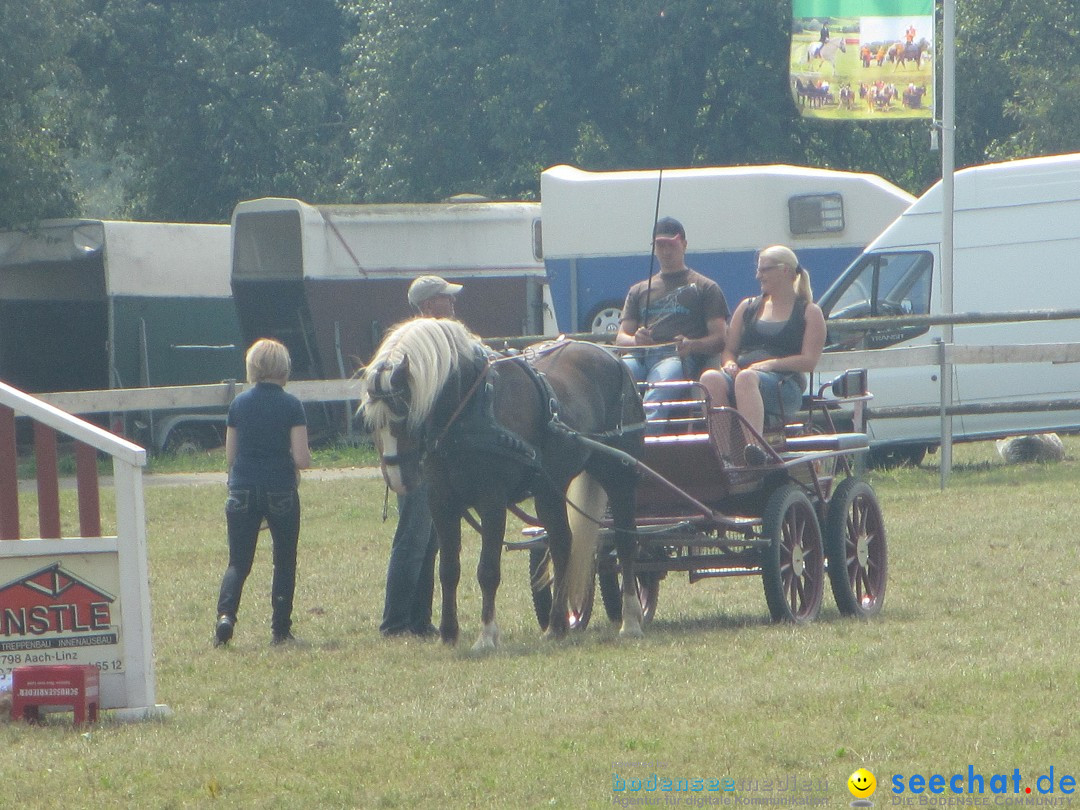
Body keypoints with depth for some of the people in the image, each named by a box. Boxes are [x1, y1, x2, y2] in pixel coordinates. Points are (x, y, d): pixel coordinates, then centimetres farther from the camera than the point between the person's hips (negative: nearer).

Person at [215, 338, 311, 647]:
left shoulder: (239, 404, 2)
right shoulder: (291, 405, -8)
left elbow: (230, 456, 5)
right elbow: (302, 458, -11)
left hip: (243, 492, 2)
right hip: (281, 493, -2)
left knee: (238, 562, 6)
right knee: (284, 562, 14)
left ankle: (226, 613, -19)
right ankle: (280, 629, 13)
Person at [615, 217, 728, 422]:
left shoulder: (705, 288, 22)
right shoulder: (639, 291, 34)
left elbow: (719, 337, 10)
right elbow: (621, 338, 23)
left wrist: (692, 345, -13)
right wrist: (635, 339, -3)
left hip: (677, 356, -3)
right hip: (638, 355, 3)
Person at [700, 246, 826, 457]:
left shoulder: (809, 312, 13)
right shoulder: (748, 307, 27)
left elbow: (809, 361, 1)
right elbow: (729, 349, 24)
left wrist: (771, 364, -13)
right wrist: (729, 364, -1)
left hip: (784, 384, -4)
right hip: (741, 374, 4)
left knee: (747, 379, -41)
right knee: (710, 378, -33)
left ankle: (753, 444, -62)